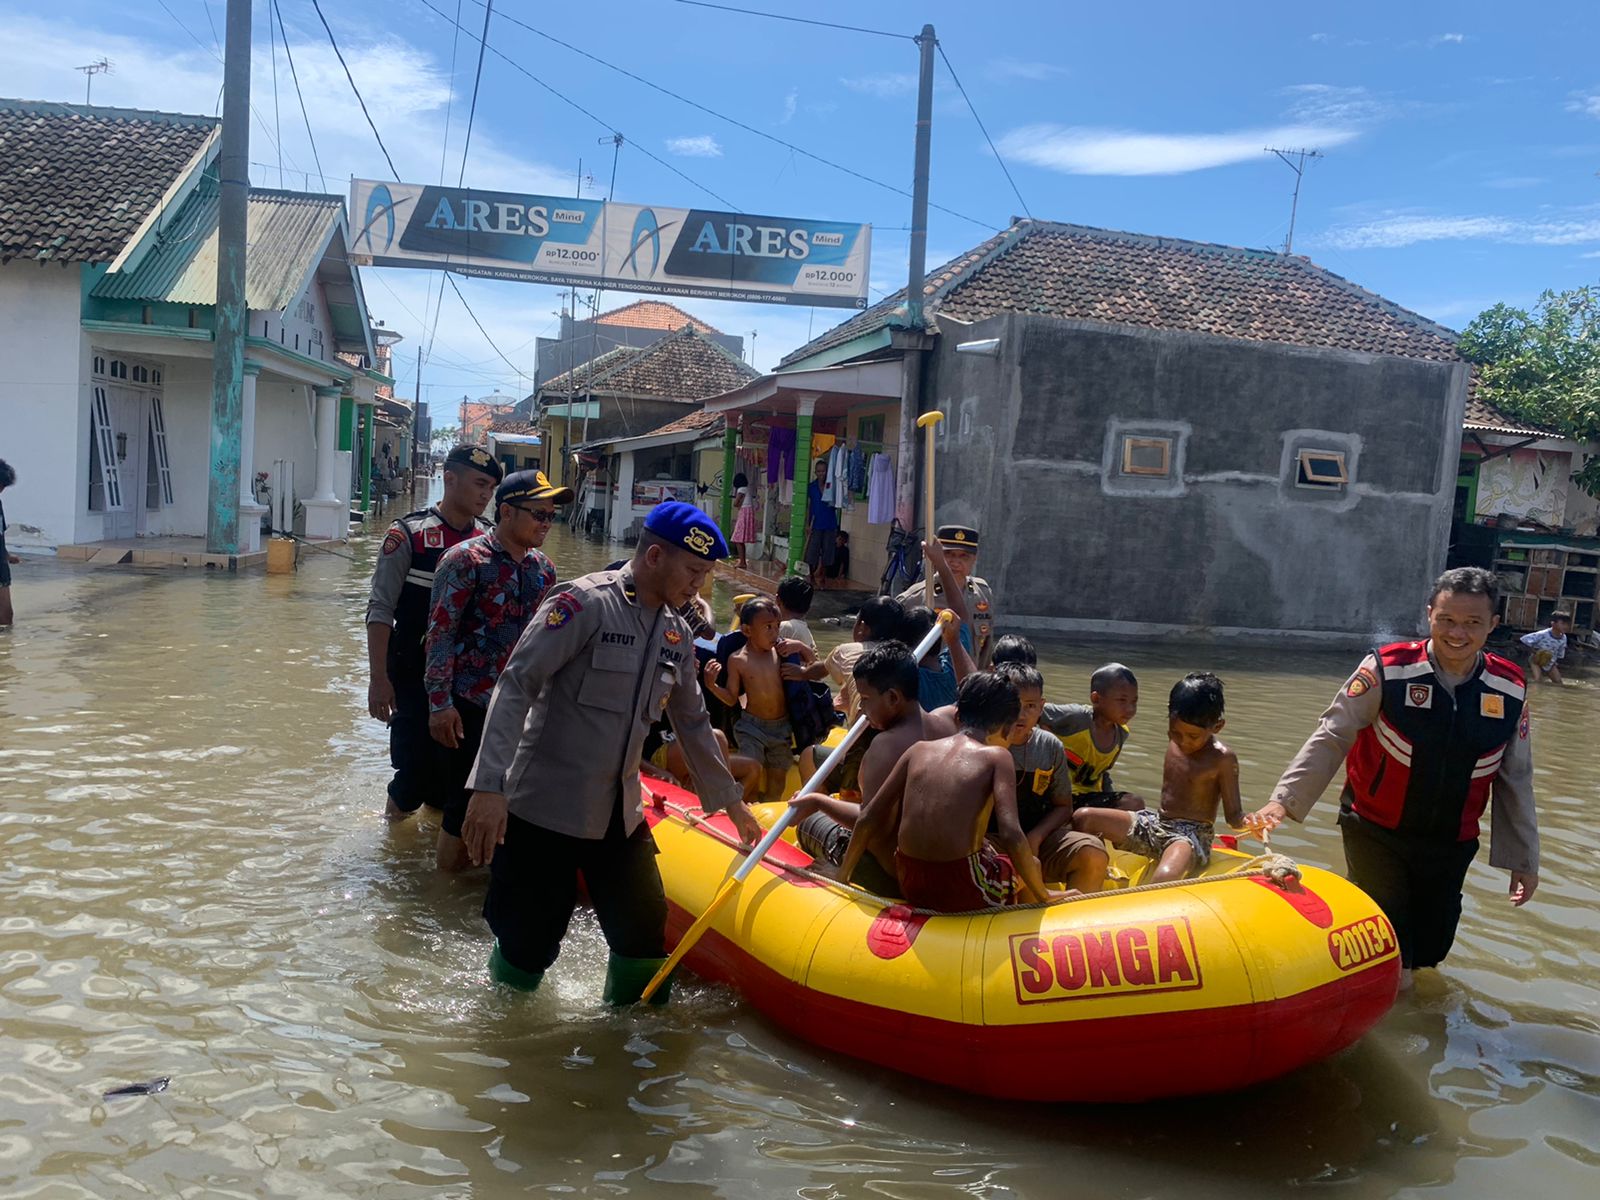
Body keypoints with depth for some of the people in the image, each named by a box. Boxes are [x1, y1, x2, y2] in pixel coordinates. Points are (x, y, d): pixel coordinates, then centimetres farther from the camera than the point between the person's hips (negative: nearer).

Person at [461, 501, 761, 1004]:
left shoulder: (677, 634, 9)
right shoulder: (585, 602, -13)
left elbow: (693, 722, 21)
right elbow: (515, 686, -18)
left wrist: (730, 801, 26)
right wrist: (490, 787, -26)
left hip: (619, 816, 7)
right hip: (544, 812, -7)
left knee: (645, 935, 9)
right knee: (527, 950, 3)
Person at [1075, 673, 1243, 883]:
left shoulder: (1223, 759, -12)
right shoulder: (1175, 738, 6)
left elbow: (1233, 815, -12)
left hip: (1190, 836, -7)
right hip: (1155, 824, 7)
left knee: (1164, 878, -41)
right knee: (1084, 818, -6)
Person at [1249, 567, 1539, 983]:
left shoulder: (1510, 691, -5)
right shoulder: (1388, 670, -17)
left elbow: (1516, 781, 5)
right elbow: (1332, 737, -14)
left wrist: (1524, 859, 10)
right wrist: (1284, 799, -24)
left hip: (1450, 844, 4)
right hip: (1376, 832, -3)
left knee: (1428, 951, 12)